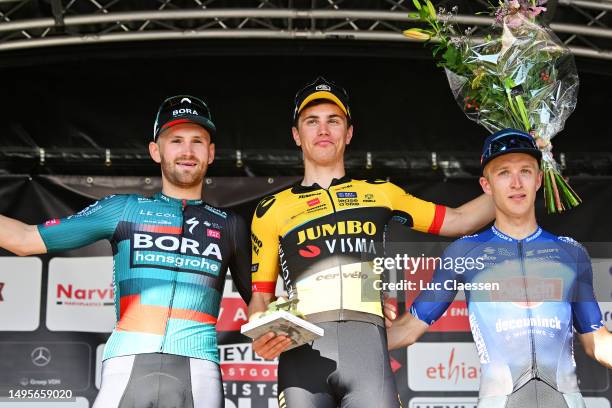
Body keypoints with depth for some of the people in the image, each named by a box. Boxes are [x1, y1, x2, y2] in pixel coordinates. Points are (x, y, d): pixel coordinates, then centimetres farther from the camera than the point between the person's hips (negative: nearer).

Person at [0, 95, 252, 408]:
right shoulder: (123, 209, 15)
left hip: (197, 369, 1)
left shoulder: (229, 226, 18)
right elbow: (26, 239, 13)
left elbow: (257, 301, 23)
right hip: (127, 365, 0)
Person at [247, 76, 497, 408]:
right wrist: (260, 336, -3)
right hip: (302, 347, 0)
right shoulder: (272, 210, 19)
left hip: (367, 343, 0)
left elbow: (458, 221, 24)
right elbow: (261, 296, 18)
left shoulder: (380, 194, 22)